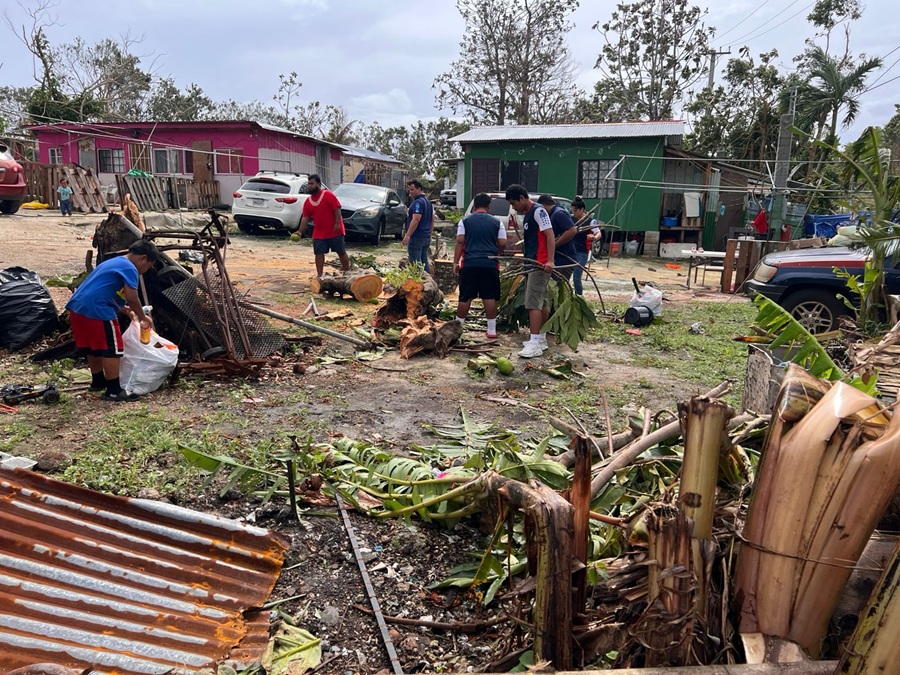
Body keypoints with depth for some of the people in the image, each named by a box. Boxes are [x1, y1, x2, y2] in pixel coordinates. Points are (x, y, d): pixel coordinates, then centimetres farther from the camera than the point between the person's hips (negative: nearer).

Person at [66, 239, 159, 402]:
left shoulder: (114, 262, 25)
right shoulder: (129, 268, -6)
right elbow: (132, 299, -12)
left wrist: (128, 312, 31)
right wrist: (143, 317, 3)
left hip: (78, 307, 10)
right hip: (96, 310, -10)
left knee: (93, 346, 22)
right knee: (112, 349, -3)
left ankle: (98, 381, 37)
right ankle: (113, 390, 0)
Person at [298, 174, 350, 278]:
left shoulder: (328, 194, -11)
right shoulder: (308, 201, 7)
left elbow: (337, 209, -14)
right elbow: (305, 218, 6)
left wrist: (337, 224, -20)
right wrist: (300, 232, -2)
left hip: (334, 231, -5)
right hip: (318, 233, 5)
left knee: (341, 252, 6)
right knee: (319, 253, 2)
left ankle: (347, 272, 18)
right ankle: (319, 275, 9)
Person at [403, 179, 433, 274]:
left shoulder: (417, 202, -15)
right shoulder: (428, 202, 15)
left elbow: (416, 220, -24)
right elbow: (432, 220, 21)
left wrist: (408, 235, -26)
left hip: (417, 237, -10)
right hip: (426, 237, 10)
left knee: (415, 263, -6)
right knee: (424, 262, 14)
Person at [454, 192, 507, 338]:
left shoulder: (465, 221, 6)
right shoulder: (496, 222, 8)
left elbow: (460, 241, -2)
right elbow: (503, 244, 4)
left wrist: (455, 262, 1)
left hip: (469, 263, 0)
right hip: (490, 264, 0)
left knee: (465, 297, 6)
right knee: (489, 297, 4)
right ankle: (491, 329, 7)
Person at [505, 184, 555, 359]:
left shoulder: (538, 211, -10)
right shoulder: (527, 215, 19)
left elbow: (550, 235, -18)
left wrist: (550, 260, -27)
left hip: (540, 265, -10)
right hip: (531, 265, 10)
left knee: (533, 303, -13)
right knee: (541, 302, 13)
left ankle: (535, 344, -14)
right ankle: (541, 339, 20)